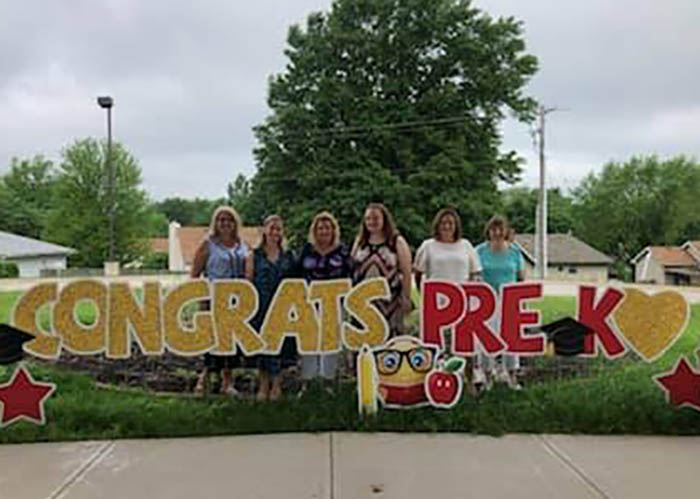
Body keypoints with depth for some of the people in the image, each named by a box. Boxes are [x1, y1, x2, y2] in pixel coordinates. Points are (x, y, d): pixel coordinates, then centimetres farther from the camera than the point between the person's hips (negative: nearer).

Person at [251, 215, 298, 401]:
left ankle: (276, 383, 16)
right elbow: (248, 281, 1)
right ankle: (264, 384, 18)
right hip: (261, 307, -1)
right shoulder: (255, 255, 4)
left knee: (280, 342, 1)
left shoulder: (288, 256, 10)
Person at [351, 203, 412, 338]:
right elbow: (352, 269, 12)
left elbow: (406, 273, -1)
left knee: (391, 337, -2)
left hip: (390, 301, -3)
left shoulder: (397, 242, 1)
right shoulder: (360, 241, 12)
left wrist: (406, 298, -5)